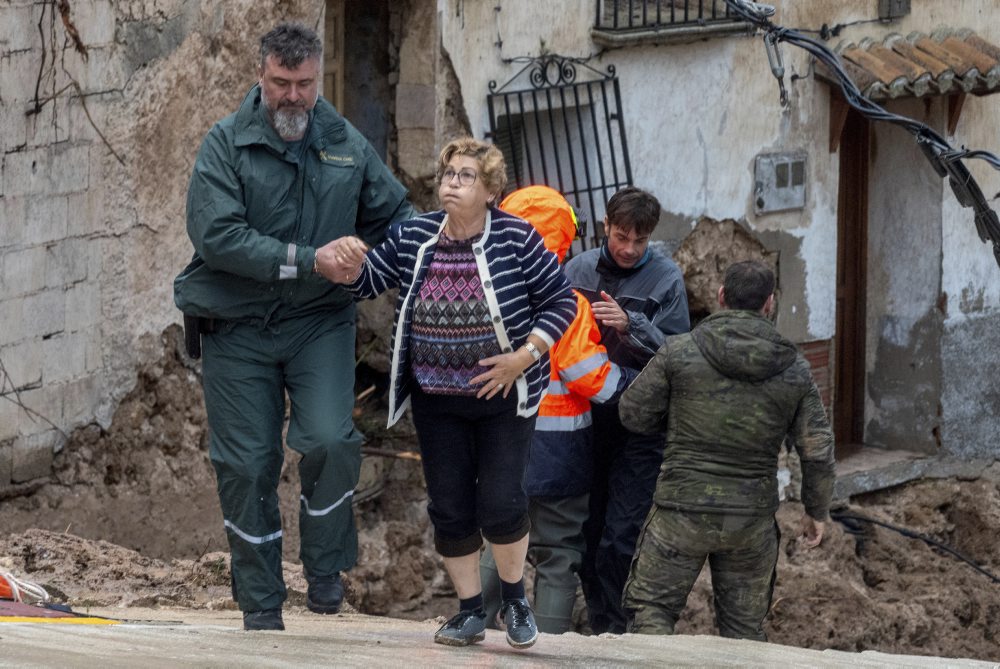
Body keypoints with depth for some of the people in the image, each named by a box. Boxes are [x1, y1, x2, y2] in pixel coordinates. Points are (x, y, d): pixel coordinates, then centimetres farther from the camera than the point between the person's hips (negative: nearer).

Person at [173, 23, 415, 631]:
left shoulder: (347, 146, 7)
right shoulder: (227, 144, -6)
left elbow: (395, 216, 21)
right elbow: (216, 235, -19)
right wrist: (309, 261, -21)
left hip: (319, 323, 1)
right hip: (238, 327, -1)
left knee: (331, 442, -19)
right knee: (247, 466, 2)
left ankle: (326, 567, 4)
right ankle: (261, 602, 15)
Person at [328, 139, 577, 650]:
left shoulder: (516, 239, -12)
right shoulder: (413, 238, -1)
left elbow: (562, 301, -7)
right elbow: (367, 282, 8)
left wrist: (522, 358, -16)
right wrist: (352, 262, -15)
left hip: (503, 396, -4)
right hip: (436, 401, 4)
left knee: (500, 505, -7)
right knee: (449, 509, 6)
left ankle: (515, 599, 18)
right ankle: (470, 612, 20)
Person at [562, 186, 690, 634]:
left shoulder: (666, 278, -3)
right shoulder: (579, 269, 5)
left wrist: (631, 325, -24)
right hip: (585, 419, 4)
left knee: (620, 535, -9)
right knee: (588, 530, 9)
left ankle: (616, 628, -1)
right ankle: (598, 625, 20)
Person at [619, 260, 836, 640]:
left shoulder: (680, 352, -8)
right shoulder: (794, 368, 0)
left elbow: (633, 413, 0)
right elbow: (817, 450, 3)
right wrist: (817, 512, 17)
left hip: (683, 510, -2)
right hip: (752, 519, 2)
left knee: (651, 605, 8)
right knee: (744, 625, 14)